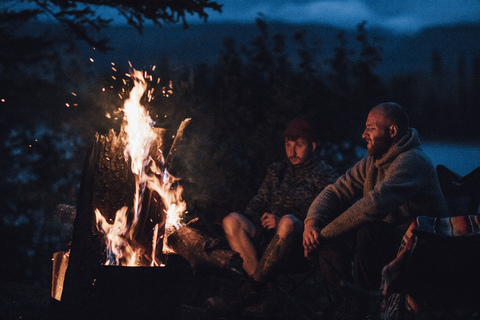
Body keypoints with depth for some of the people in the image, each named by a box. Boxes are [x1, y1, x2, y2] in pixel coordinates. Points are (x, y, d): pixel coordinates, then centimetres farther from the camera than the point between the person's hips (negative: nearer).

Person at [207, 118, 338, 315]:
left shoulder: (325, 175, 8)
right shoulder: (277, 171, 24)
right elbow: (258, 203, 20)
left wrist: (281, 221, -15)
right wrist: (251, 219, -5)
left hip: (300, 245, -5)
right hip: (267, 239, 5)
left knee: (288, 222, -39)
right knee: (231, 220, -22)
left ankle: (249, 289, -35)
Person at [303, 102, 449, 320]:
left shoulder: (411, 161, -21)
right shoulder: (372, 162, 9)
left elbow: (373, 205, -34)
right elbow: (335, 192, 4)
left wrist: (324, 235, -31)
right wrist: (312, 223, -18)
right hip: (385, 244, 9)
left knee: (369, 232, -34)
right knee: (331, 238, -9)